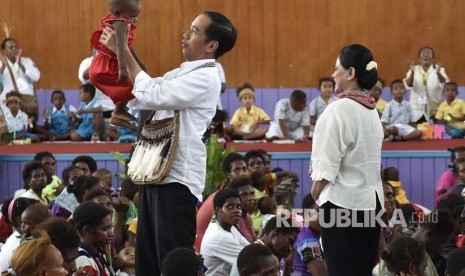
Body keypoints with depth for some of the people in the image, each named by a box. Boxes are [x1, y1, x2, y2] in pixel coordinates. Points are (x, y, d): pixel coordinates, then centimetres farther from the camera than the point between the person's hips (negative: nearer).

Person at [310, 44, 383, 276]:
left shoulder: (340, 109, -13)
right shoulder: (371, 110, 10)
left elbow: (328, 163, -14)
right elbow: (367, 158, 12)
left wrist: (313, 200, -5)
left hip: (343, 201, -8)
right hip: (371, 199, 8)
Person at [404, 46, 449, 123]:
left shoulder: (438, 70, 2)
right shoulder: (414, 70, 5)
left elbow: (444, 83, -16)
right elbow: (408, 85, -8)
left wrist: (438, 73, -37)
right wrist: (412, 72, -28)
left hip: (434, 109, -1)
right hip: (417, 109, 1)